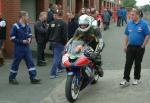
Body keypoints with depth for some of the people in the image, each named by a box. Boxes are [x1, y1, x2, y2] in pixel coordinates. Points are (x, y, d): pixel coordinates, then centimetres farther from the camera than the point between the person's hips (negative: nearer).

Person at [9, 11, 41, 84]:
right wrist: (22, 41, -19)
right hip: (18, 49, -6)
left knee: (30, 62, 2)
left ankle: (33, 78, 6)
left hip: (26, 48, 6)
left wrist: (29, 39, -3)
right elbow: (12, 38, -14)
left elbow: (30, 34, 20)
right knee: (15, 63, 5)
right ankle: (11, 78, 20)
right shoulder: (15, 26, -14)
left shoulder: (27, 26, 5)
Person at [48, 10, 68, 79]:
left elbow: (48, 33, 11)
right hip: (59, 42, -6)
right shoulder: (63, 23, -13)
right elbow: (65, 35, -16)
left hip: (53, 42, 6)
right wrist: (65, 43, -4)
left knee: (56, 56, 23)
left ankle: (60, 67, 41)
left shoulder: (52, 23, 5)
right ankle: (53, 73, -10)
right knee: (57, 57, -5)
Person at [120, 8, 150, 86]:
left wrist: (143, 46, -10)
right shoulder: (129, 23, 2)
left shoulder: (143, 24, -10)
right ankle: (126, 80, 1)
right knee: (128, 63, -1)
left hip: (139, 48, -3)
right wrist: (125, 45, 8)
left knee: (137, 64, 9)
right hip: (130, 47, 3)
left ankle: (137, 79, 23)